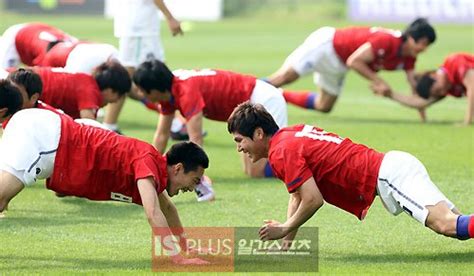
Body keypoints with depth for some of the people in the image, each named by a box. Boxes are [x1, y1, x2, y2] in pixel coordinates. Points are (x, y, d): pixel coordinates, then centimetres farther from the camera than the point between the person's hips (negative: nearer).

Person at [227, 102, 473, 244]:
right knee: (453, 224, 6)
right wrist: (286, 242, 19)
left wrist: (285, 229, 0)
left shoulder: (282, 152, -9)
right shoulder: (291, 135, 21)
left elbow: (313, 200, -14)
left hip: (387, 175, -9)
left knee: (446, 224, -27)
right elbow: (297, 195, 27)